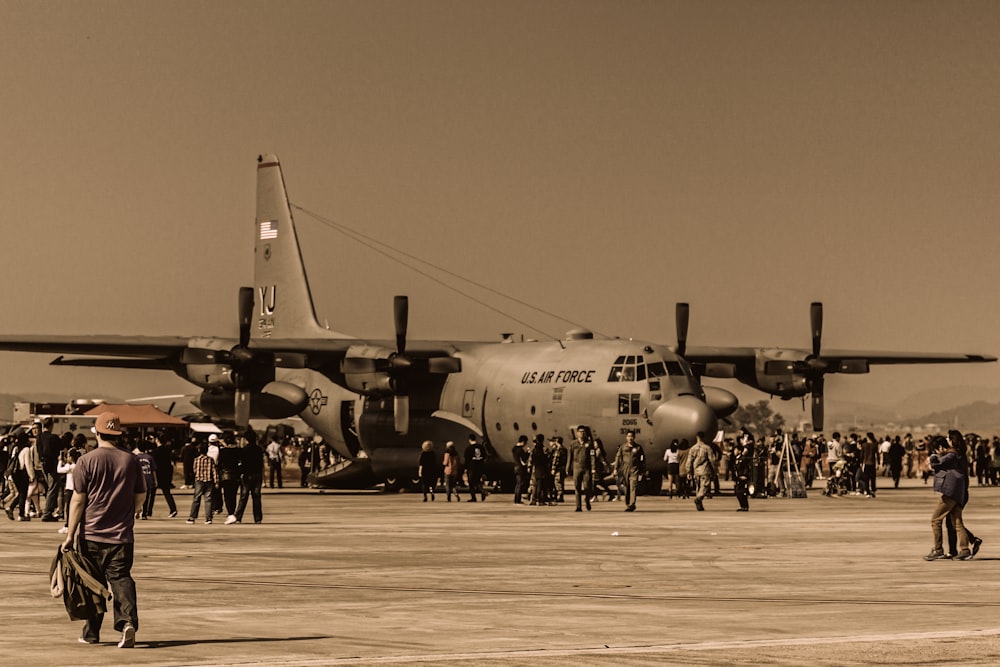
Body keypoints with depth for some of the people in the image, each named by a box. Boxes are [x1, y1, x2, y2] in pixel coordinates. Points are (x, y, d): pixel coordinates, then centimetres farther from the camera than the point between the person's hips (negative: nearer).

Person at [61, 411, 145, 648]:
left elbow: (78, 500, -8)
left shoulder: (87, 461, -7)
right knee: (121, 578, 3)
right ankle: (128, 622, -19)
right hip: (122, 535, 2)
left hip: (91, 533, -1)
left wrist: (70, 534, -4)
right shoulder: (131, 461, 2)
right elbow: (141, 496, 10)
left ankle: (91, 633, 17)